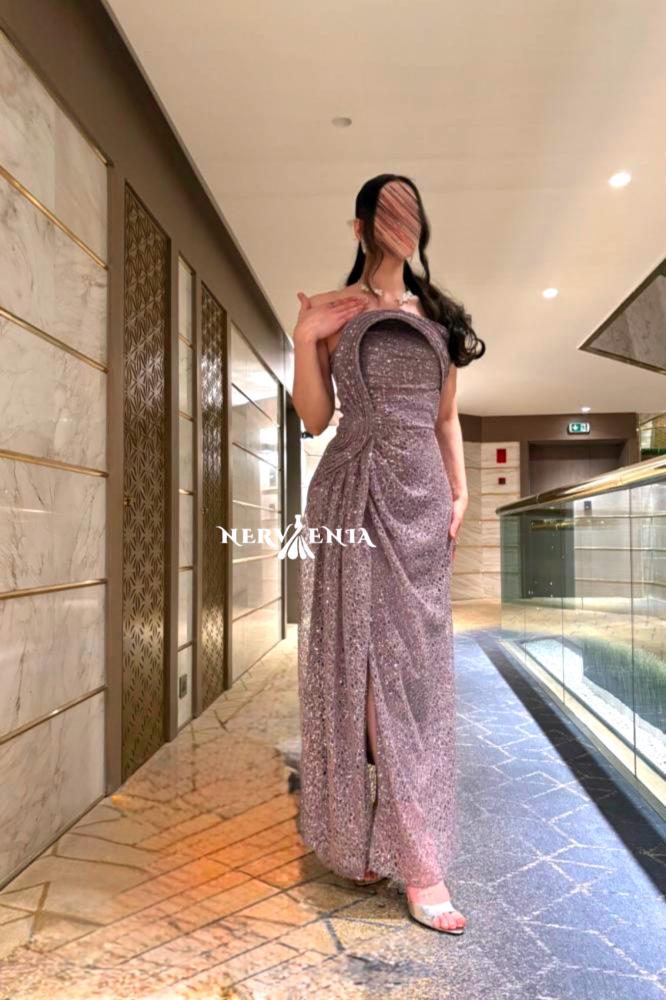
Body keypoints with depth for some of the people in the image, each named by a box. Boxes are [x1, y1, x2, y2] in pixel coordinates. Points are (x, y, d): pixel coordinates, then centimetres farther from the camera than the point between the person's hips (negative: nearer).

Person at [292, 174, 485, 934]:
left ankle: (411, 852, 17)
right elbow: (314, 419, 2)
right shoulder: (329, 310, 6)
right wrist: (304, 338, -10)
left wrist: (459, 491, 5)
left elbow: (447, 418, 17)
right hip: (355, 494, -3)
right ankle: (357, 836, 10)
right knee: (356, 656, -2)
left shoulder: (437, 315, 17)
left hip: (421, 499, 4)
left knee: (415, 665, 5)